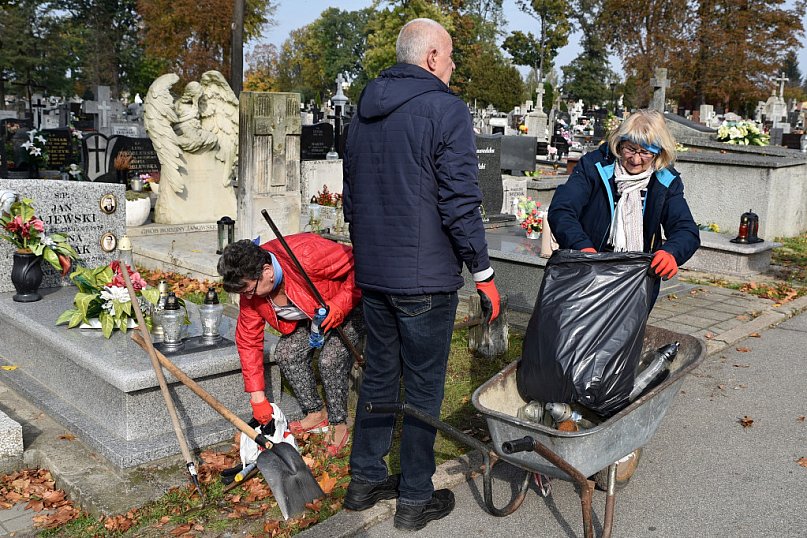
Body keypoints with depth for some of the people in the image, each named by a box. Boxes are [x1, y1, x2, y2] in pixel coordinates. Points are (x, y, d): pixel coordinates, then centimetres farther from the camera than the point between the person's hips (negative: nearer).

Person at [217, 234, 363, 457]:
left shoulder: (308, 257, -40)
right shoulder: (251, 288, -17)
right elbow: (248, 341, -9)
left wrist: (340, 305, -39)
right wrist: (257, 396, -8)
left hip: (352, 305, -7)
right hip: (313, 313, 7)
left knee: (330, 360, -22)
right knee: (286, 352, -8)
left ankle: (339, 426, -1)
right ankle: (316, 414, 10)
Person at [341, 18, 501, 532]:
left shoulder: (365, 113, 12)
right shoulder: (446, 109, -12)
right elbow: (460, 204, -17)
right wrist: (484, 273, -8)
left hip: (372, 274, 7)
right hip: (425, 279, -7)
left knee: (378, 375, 18)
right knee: (423, 387, 5)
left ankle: (365, 480, 29)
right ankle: (415, 499, 18)